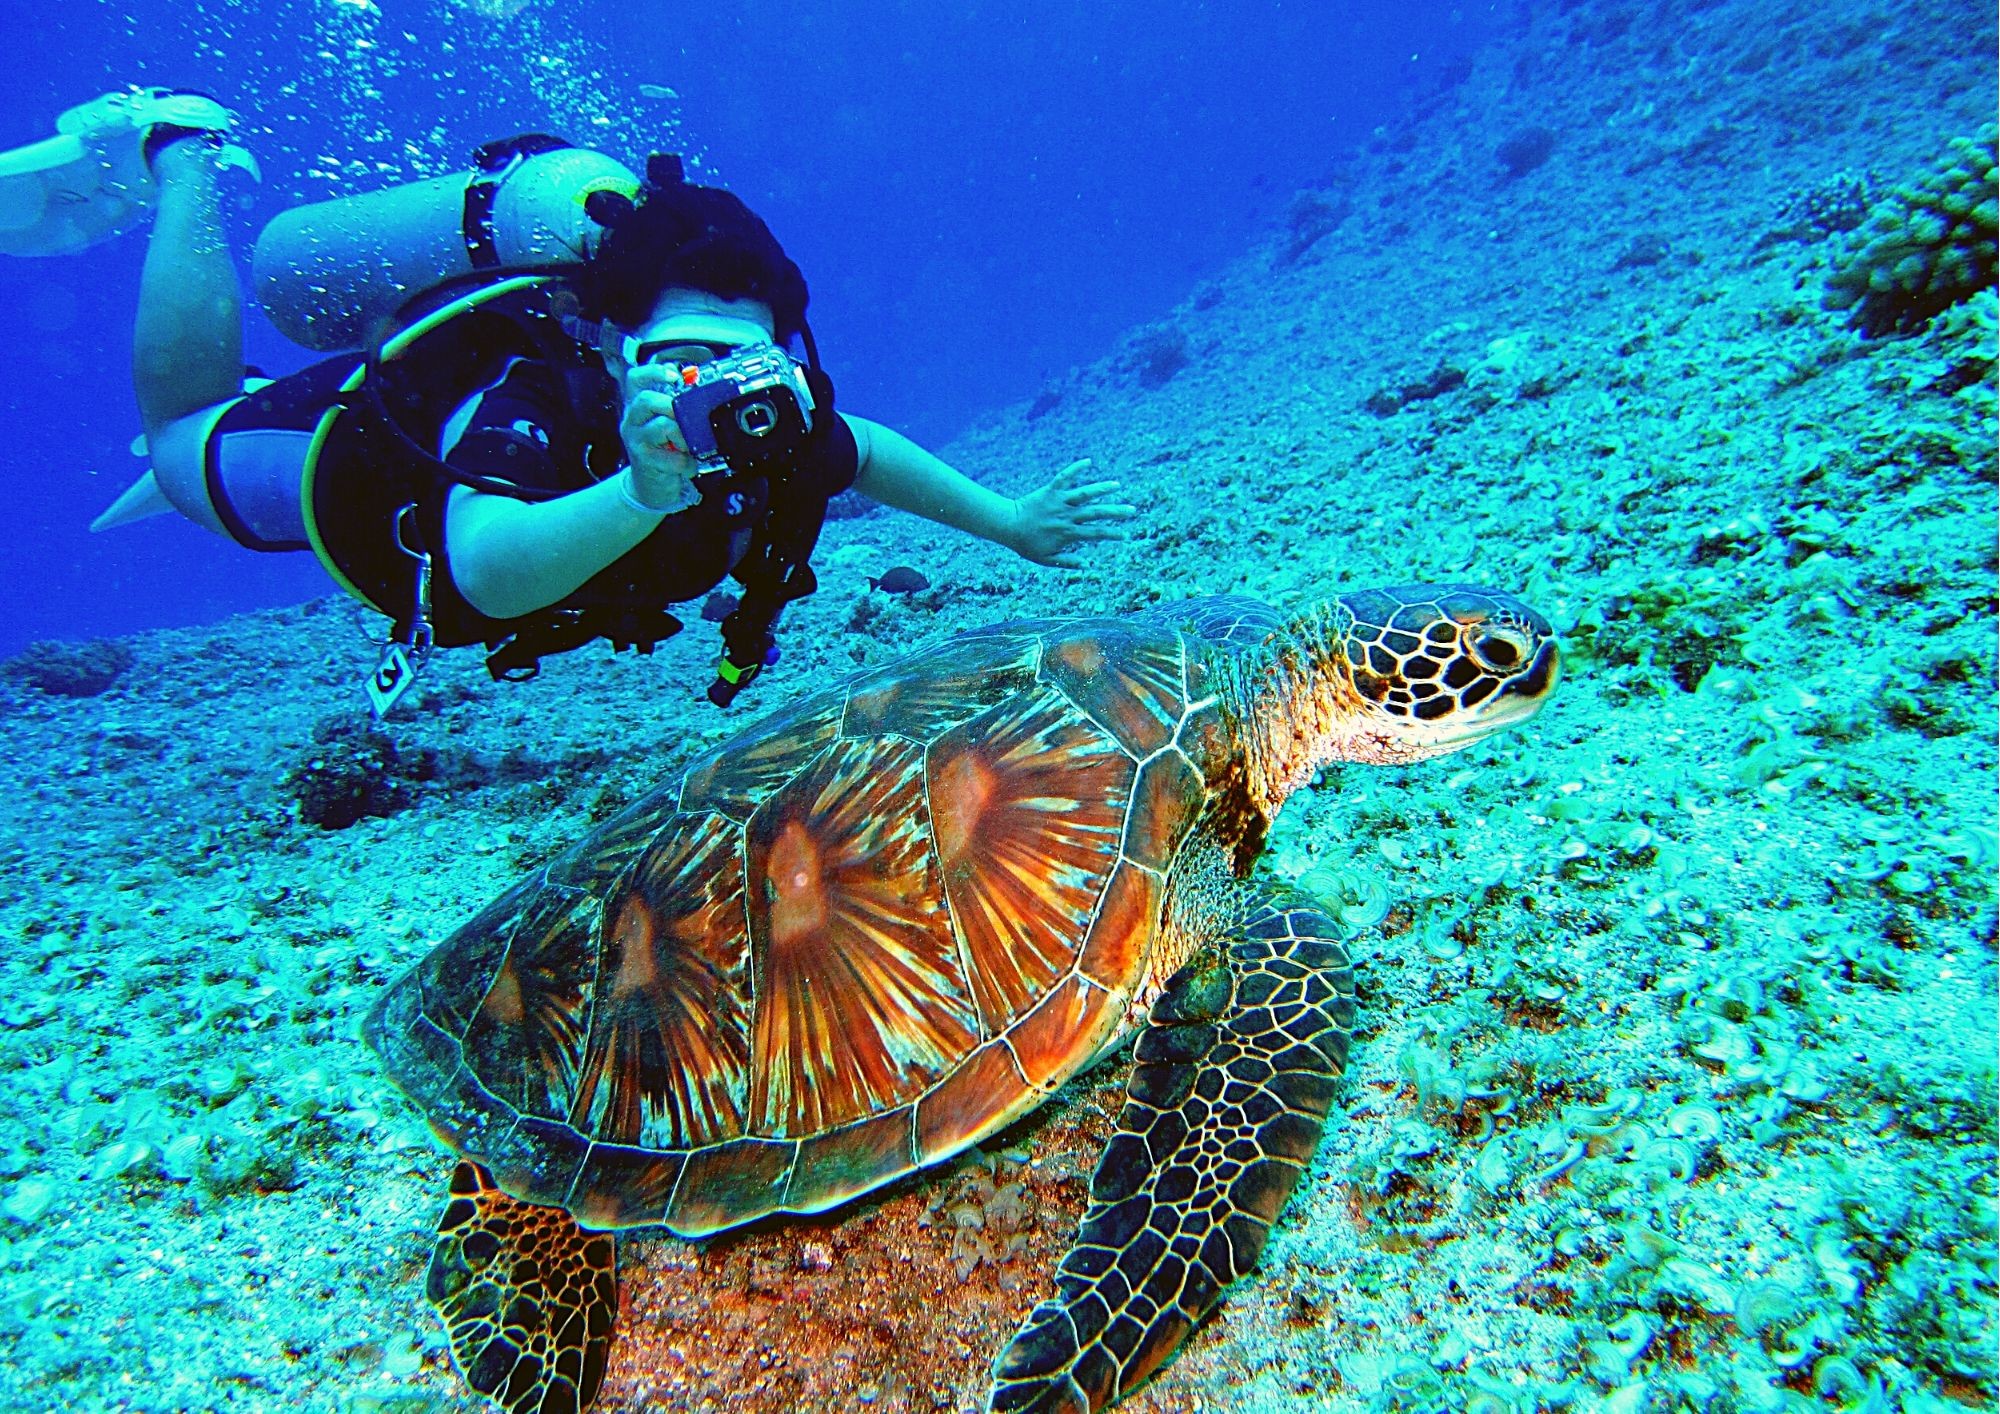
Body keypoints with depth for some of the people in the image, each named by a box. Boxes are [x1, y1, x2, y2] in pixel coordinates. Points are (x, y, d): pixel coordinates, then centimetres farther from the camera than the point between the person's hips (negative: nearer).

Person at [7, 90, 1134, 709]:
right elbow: (488, 572, -62)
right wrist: (645, 492, -77)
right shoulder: (537, 405, -46)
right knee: (185, 431, 25)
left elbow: (869, 449, -11)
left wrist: (1010, 521, -11)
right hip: (351, 448, -4)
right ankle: (183, 152, 35)